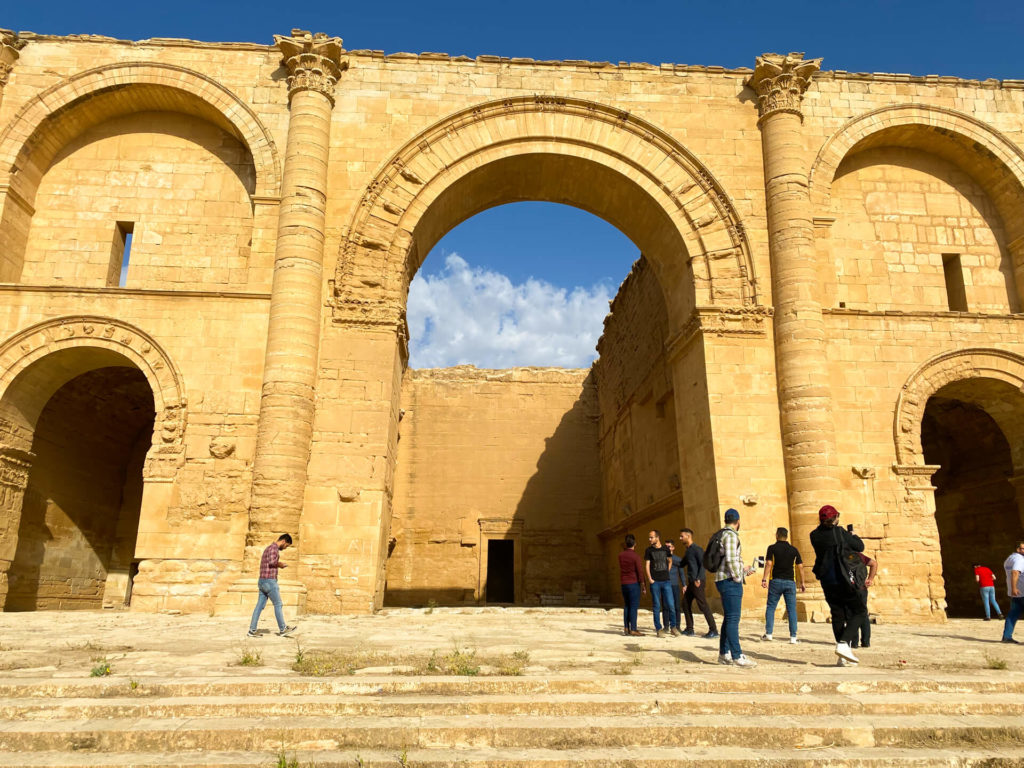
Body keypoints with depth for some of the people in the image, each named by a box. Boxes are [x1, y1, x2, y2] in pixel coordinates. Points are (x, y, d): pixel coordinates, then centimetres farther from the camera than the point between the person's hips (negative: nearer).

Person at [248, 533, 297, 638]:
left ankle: (252, 630, 5)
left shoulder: (268, 548, 21)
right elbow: (272, 561, -26)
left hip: (262, 582, 9)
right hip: (270, 581, -9)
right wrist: (280, 564, -8)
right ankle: (282, 630, 6)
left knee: (260, 606, 7)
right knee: (278, 605, -1)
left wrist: (278, 565, 13)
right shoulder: (274, 548, -11)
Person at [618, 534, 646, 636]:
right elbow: (640, 571, -13)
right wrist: (643, 586, -6)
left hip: (624, 583, 6)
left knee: (626, 606, 13)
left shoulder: (621, 555, 4)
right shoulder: (635, 556, -14)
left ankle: (626, 628, 13)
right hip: (634, 583, -6)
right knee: (634, 606, -3)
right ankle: (633, 629, -4)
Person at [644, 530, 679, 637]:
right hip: (655, 582, -1)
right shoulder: (649, 550, 4)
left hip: (666, 581, 1)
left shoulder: (665, 549, 7)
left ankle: (673, 627, 13)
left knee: (671, 605, -3)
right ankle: (658, 629, 8)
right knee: (657, 606, 1)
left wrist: (667, 573, 13)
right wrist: (649, 578, -6)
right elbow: (647, 565, 2)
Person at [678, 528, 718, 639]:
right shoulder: (687, 551, 18)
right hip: (691, 582, 10)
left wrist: (698, 579, -23)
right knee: (685, 603, 11)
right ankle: (689, 629, 17)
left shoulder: (697, 549, -10)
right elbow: (682, 564, 26)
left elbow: (703, 564, -17)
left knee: (702, 605, -9)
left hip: (698, 582, -10)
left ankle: (713, 630, -6)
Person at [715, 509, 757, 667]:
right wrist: (738, 577, -13)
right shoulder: (731, 535, -12)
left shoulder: (722, 535, 18)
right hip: (730, 582, -10)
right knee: (733, 619, -9)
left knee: (729, 618, 14)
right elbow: (731, 559, -22)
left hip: (724, 581, 10)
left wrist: (743, 570, 28)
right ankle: (737, 656, -7)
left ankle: (724, 654, 19)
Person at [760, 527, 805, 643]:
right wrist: (802, 583, 11)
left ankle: (768, 633, 3)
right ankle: (793, 636, 1)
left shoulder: (772, 548, -1)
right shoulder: (794, 549, 8)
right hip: (790, 582, 2)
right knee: (792, 609, 4)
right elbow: (800, 567, 6)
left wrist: (764, 579, -12)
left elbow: (768, 564, -11)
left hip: (776, 581, -2)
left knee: (770, 607, 7)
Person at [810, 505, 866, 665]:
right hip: (842, 579, -5)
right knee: (860, 611, 7)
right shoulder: (840, 532, -10)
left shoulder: (815, 535, 3)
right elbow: (860, 547, 1)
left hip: (826, 581, 5)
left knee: (837, 614, 11)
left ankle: (843, 656, 11)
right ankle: (843, 643, -11)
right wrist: (854, 536, 21)